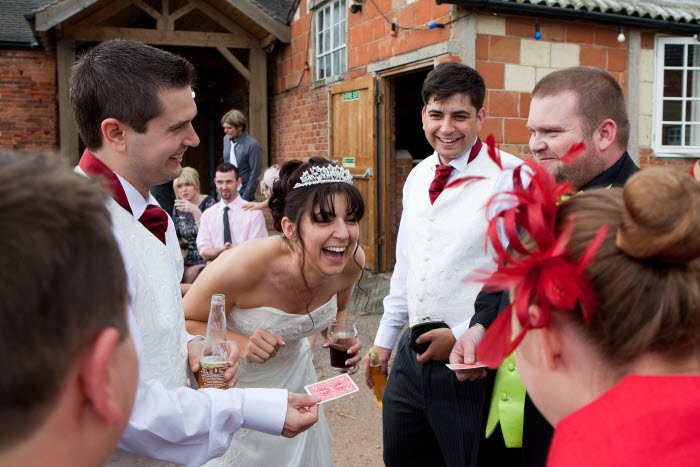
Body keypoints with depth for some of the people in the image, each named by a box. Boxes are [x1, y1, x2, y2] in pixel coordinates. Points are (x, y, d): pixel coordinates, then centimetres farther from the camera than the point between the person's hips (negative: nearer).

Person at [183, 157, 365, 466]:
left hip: (293, 374, 4)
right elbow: (183, 323, -21)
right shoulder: (240, 267, -36)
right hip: (233, 382, -4)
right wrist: (238, 344, -37)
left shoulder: (352, 261, -19)